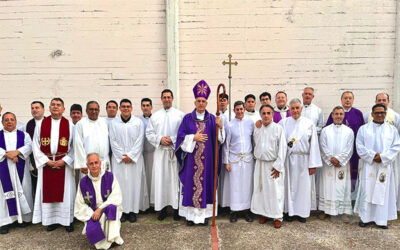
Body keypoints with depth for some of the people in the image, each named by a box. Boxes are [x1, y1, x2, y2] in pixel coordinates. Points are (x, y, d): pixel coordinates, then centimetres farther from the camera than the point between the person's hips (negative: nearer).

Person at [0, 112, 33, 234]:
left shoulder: (23, 135, 10)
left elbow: (29, 146, -5)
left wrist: (16, 152, -20)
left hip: (20, 169, 0)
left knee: (22, 191, 2)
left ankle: (24, 217, 12)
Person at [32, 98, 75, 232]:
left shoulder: (69, 125, 1)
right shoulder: (41, 124, 5)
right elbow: (36, 145, 3)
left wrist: (64, 160, -11)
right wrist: (46, 161, -7)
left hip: (64, 164, -1)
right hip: (46, 164, 1)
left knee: (65, 191, 2)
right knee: (48, 192, 6)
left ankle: (67, 220, 13)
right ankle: (51, 220, 18)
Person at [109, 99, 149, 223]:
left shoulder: (138, 122, 2)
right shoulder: (114, 123, 4)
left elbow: (139, 141, -2)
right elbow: (113, 141, 1)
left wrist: (130, 155, -9)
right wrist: (122, 156, -8)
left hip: (135, 159, 0)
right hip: (119, 159, 1)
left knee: (135, 183, 1)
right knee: (120, 183, 1)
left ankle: (133, 210, 10)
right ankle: (123, 211, 9)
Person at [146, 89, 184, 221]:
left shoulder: (180, 114, 5)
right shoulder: (155, 116, 12)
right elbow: (149, 133, 9)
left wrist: (173, 139, -12)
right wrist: (160, 139, -7)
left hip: (175, 151, -2)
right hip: (160, 151, 2)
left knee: (175, 179, 0)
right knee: (160, 179, 1)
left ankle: (176, 208, 9)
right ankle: (162, 208, 11)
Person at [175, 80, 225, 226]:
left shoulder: (212, 119, 6)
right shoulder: (187, 118, 4)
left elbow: (219, 138, 0)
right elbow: (181, 136, 0)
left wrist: (220, 127, -18)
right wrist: (193, 138, -13)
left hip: (207, 159, 1)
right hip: (192, 158, -1)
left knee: (206, 182, 5)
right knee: (191, 183, 2)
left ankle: (204, 213, 16)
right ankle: (191, 214, 13)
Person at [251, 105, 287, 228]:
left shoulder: (278, 128, -9)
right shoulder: (257, 129, 5)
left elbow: (282, 148, -10)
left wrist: (278, 166, -12)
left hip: (273, 165, -4)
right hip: (260, 164, 4)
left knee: (276, 191, 0)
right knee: (261, 189, 10)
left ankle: (277, 217, 12)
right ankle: (264, 213, 25)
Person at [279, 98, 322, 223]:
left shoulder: (309, 124, 1)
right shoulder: (283, 123, 2)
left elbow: (313, 145, -1)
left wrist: (313, 164, -5)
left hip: (303, 160, 0)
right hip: (288, 160, 0)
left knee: (303, 186, 5)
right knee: (289, 185, 6)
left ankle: (302, 212, 20)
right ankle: (290, 211, 20)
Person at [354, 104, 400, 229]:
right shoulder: (364, 128, 6)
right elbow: (359, 146, -1)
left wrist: (383, 157, -11)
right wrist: (372, 156, -13)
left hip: (385, 166, 1)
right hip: (368, 165, -1)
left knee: (383, 192, 4)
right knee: (367, 191, 1)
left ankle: (381, 219, 13)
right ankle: (365, 217, 10)